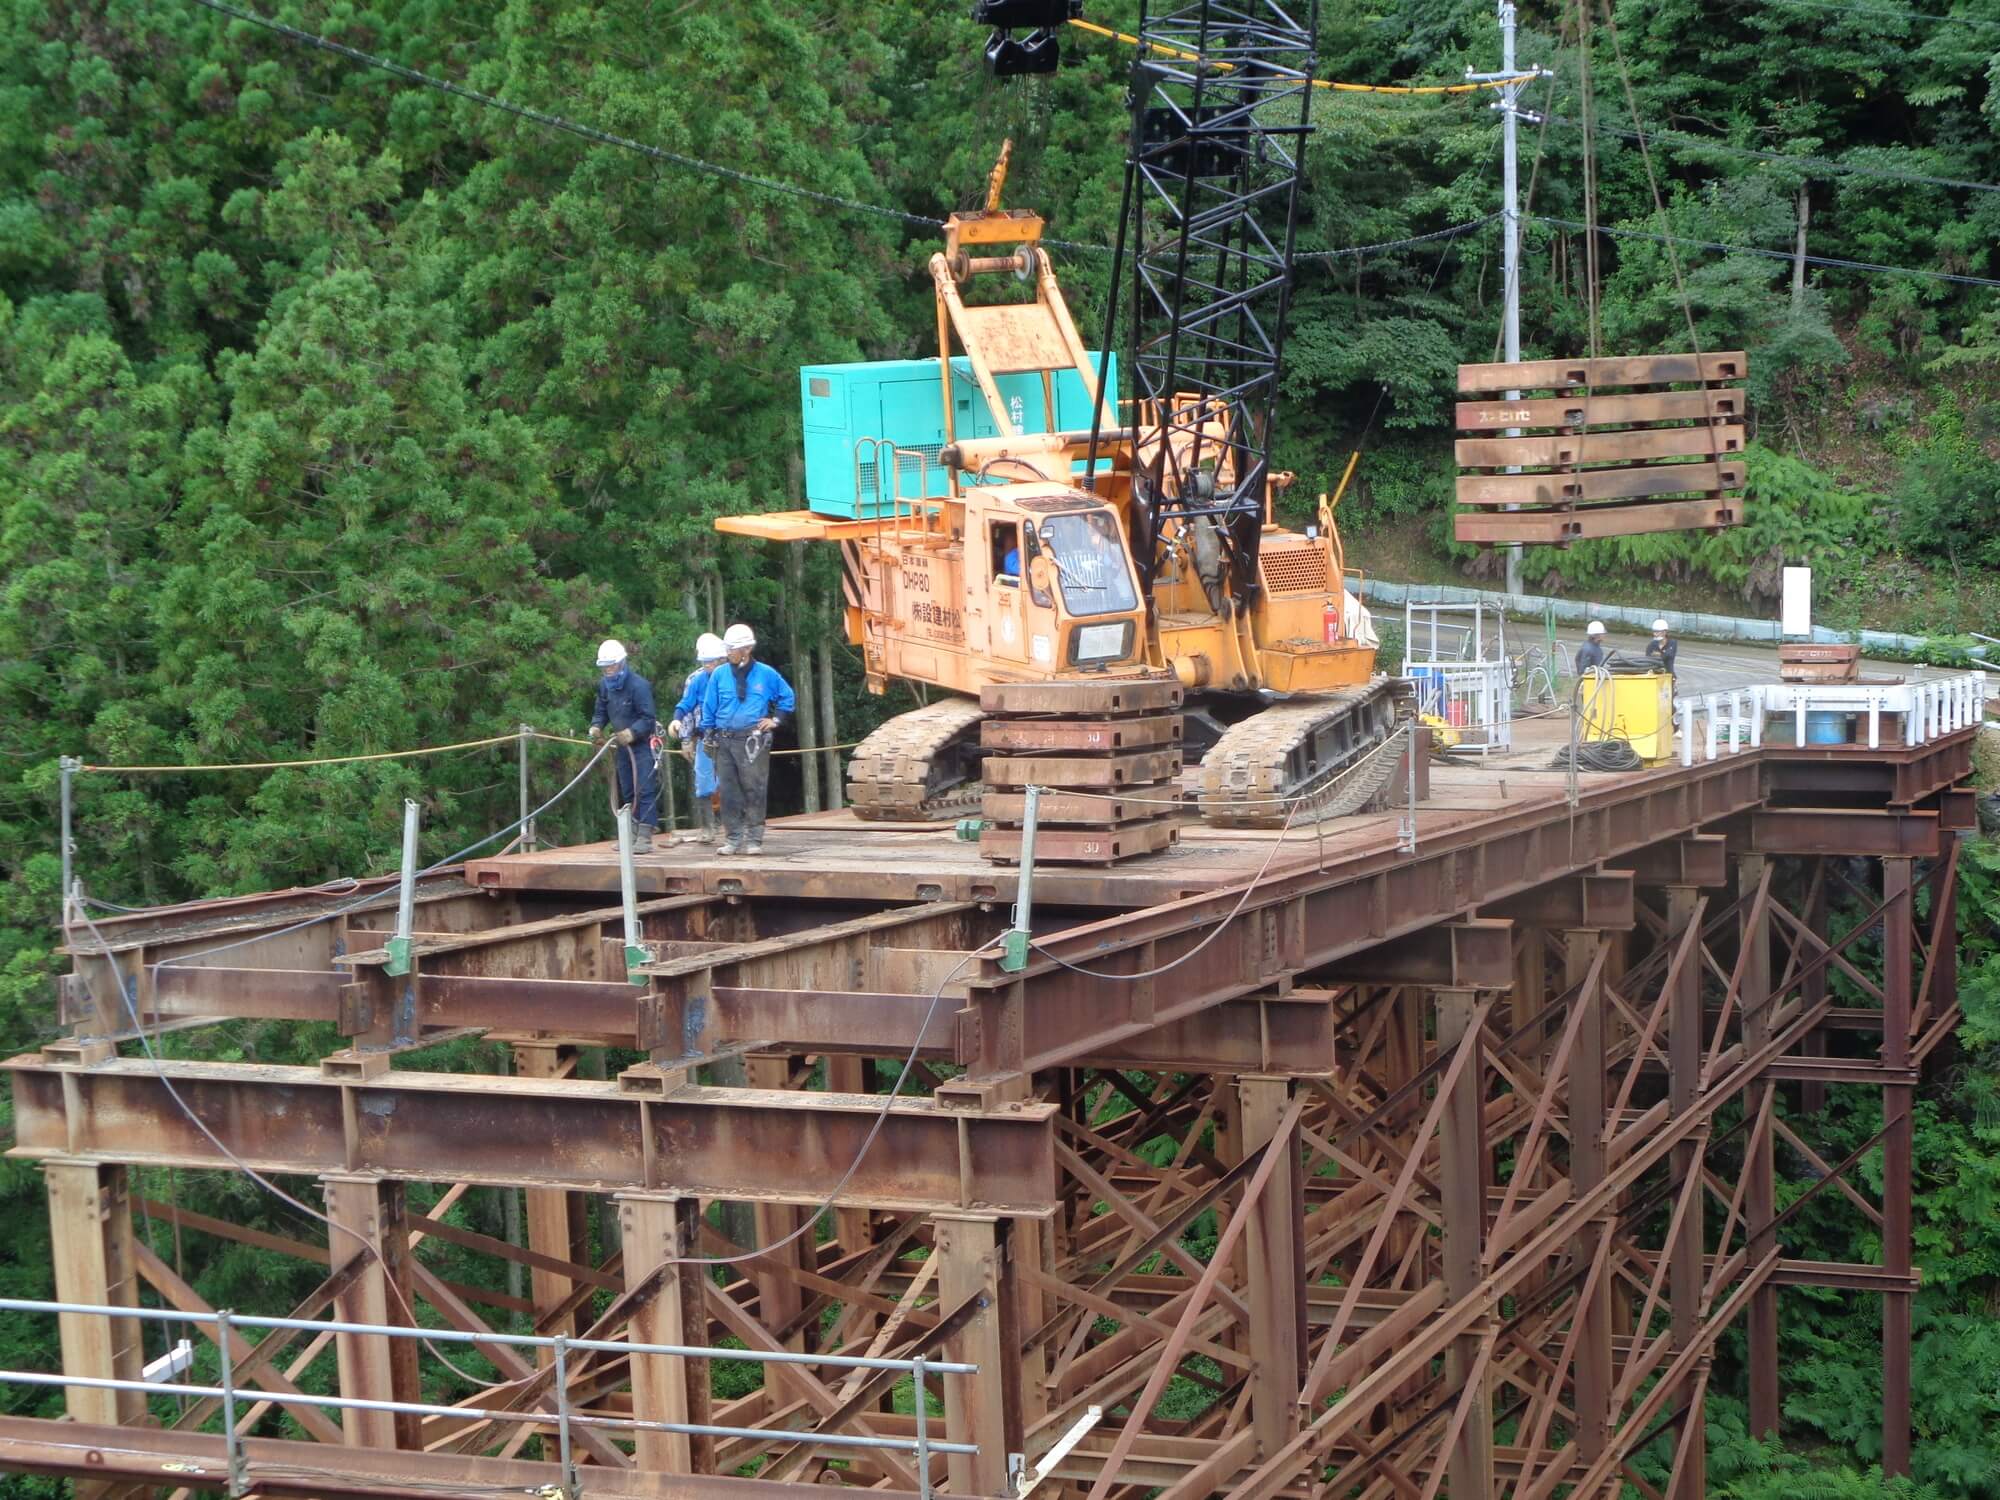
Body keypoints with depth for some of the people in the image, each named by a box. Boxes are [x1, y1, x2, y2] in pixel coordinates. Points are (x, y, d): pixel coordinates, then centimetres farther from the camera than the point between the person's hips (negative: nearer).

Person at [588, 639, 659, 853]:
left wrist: (632, 733, -34)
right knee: (627, 792, 12)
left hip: (643, 743, -8)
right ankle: (632, 834, 19)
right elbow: (601, 711, 13)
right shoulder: (605, 685, 2)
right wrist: (596, 727, -7)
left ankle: (645, 838, -15)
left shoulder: (638, 685, -20)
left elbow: (648, 718, -21)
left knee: (645, 791, -11)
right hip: (623, 745, 8)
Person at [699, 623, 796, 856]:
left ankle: (753, 839, 4)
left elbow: (787, 697, 15)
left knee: (754, 790, -2)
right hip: (724, 740, 2)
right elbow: (709, 707, 9)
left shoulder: (765, 674, 1)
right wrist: (708, 736, 5)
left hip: (753, 741, -2)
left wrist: (776, 719, 6)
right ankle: (733, 839, 11)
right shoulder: (719, 674, 4)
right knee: (728, 791, 4)